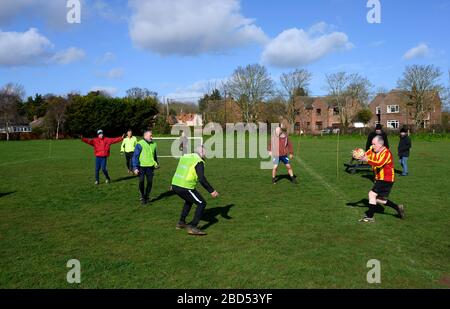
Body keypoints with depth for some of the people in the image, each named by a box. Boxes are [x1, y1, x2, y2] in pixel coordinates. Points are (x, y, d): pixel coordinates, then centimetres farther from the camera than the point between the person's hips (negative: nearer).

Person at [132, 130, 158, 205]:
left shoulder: (154, 144, 8)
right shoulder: (140, 144, -8)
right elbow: (135, 156, -8)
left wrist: (156, 163, 21)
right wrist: (135, 168, -13)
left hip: (150, 167, 4)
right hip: (142, 166, -4)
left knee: (150, 182, 5)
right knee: (141, 182, -5)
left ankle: (147, 197, 22)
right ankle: (142, 197, 15)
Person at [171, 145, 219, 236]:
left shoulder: (185, 157, 16)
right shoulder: (199, 162, -7)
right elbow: (202, 179, -18)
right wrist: (212, 191, -11)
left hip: (175, 185, 8)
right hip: (186, 187, -8)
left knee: (189, 201, 32)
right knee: (202, 203, 3)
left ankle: (181, 223, 35)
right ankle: (192, 227, -2)